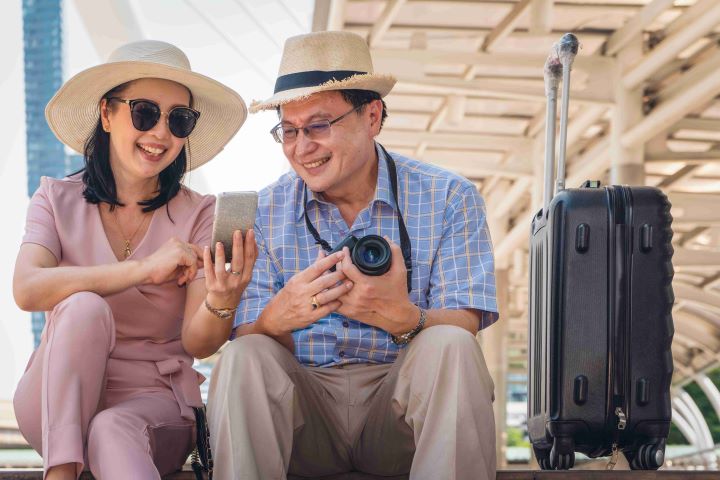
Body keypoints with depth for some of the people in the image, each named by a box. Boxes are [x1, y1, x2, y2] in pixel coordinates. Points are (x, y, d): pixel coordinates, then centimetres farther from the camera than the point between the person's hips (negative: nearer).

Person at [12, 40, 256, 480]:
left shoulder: (198, 214, -1)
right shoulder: (58, 200, 1)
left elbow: (196, 344, -11)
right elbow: (27, 289, -19)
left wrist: (222, 303, -35)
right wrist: (145, 268, -27)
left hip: (156, 404, -3)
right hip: (58, 405, 3)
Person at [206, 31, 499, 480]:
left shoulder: (449, 199, 0)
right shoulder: (266, 212, 5)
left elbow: (463, 331, -9)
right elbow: (249, 341, -1)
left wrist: (401, 317, -32)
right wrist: (278, 318, -26)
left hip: (402, 405, -1)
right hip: (304, 406, 1)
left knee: (449, 347, -30)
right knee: (243, 359, -27)